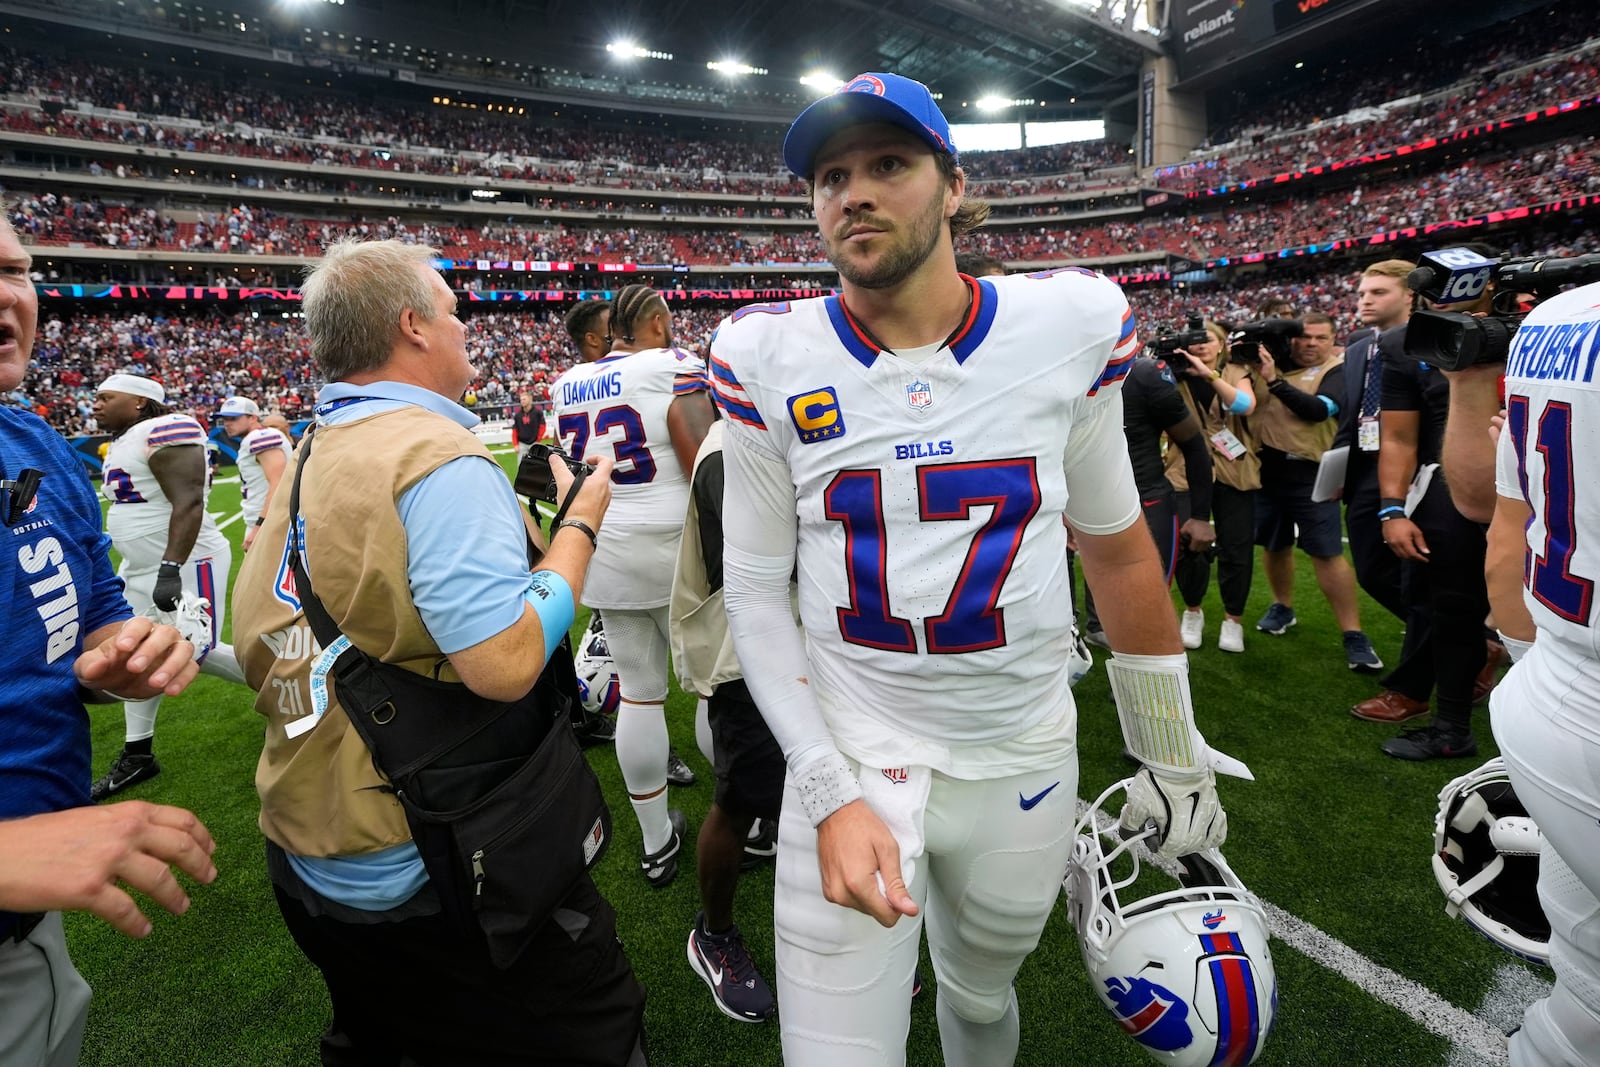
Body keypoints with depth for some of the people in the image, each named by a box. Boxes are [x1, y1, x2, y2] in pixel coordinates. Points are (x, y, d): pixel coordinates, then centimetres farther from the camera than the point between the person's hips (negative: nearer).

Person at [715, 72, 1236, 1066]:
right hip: (850, 761, -1)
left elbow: (1116, 546, 3)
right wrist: (830, 793, -13)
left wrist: (1173, 759, 9)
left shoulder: (1070, 324, -7)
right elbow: (756, 588, -4)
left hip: (1024, 762, 2)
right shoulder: (768, 357, -8)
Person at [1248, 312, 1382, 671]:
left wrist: (1274, 381, -25)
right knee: (1274, 546, 16)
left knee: (1328, 554, -5)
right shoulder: (1273, 360, 8)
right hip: (1266, 470, 4)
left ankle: (1354, 635, 2)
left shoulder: (1337, 371, -4)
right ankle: (1282, 607, 37)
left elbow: (1318, 410, -21)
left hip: (1310, 475, -4)